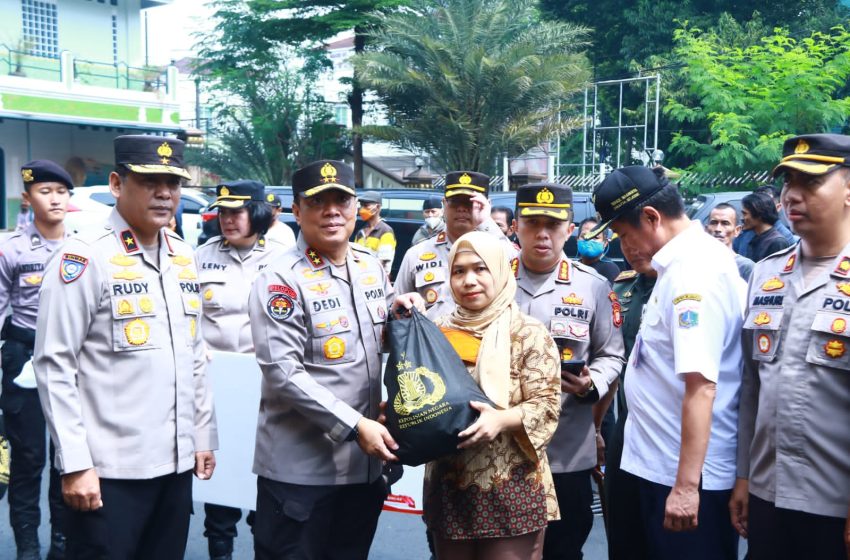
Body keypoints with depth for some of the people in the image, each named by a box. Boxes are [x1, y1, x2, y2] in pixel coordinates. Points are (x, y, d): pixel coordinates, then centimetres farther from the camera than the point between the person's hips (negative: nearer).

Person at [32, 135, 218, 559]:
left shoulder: (183, 257, 10)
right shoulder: (84, 259, -10)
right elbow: (54, 366, -12)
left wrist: (203, 435, 15)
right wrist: (75, 463, -15)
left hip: (176, 462, 6)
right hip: (109, 469, -6)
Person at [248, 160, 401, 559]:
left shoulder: (373, 267, 8)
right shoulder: (281, 280, -13)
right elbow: (283, 373, -20)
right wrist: (354, 426, -22)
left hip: (363, 463, 6)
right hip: (299, 467, -6)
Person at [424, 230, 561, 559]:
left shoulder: (529, 333, -6)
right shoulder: (439, 331, 8)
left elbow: (546, 404, -9)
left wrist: (502, 419, -27)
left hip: (511, 490, -4)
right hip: (449, 486, 4)